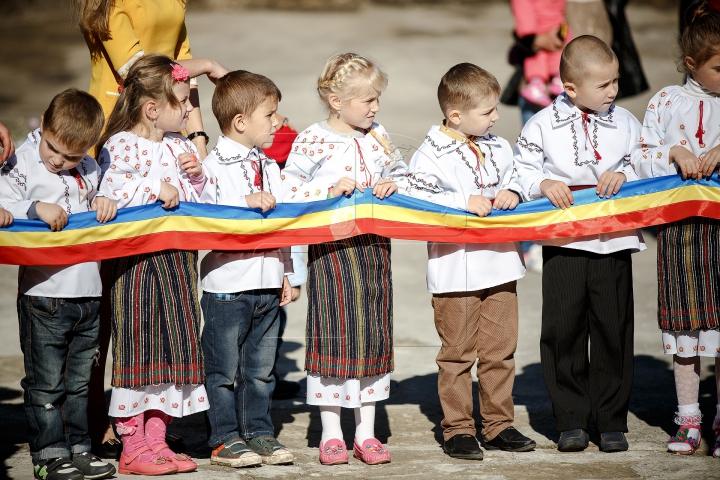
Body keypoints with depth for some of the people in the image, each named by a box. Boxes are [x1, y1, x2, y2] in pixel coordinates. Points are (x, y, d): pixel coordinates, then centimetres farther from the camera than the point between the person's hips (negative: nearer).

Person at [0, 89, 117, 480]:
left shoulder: (89, 169, 10)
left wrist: (102, 203, -1)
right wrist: (35, 209, -25)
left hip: (87, 293, 5)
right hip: (43, 292, -5)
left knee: (79, 379, 13)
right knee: (46, 381, 0)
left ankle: (76, 448, 21)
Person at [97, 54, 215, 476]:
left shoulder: (181, 147, 12)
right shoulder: (121, 146, -8)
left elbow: (208, 202, 15)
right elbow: (110, 199, -17)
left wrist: (198, 176, -3)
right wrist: (155, 191, -19)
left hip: (178, 260, 7)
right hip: (137, 261, -7)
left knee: (173, 344, 8)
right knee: (138, 346, -3)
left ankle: (156, 440, 17)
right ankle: (133, 446, 3)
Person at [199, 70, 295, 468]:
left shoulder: (269, 166, 14)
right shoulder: (213, 165, -10)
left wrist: (286, 272, 16)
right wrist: (247, 204, -25)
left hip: (267, 282, 7)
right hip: (227, 283, -7)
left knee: (260, 367, 12)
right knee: (225, 367, 2)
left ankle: (259, 432, 20)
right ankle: (225, 439, 8)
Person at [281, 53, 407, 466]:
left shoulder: (377, 137, 9)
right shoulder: (311, 142, -6)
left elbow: (402, 174, 19)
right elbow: (289, 192, -9)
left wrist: (393, 184, -2)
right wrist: (331, 191, -18)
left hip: (374, 246, 5)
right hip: (331, 248, -5)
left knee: (374, 333, 7)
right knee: (334, 333, -2)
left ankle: (366, 433, 15)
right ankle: (331, 434, 8)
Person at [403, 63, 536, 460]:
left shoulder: (498, 148, 10)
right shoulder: (431, 154, -9)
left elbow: (513, 180, 22)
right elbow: (417, 198, -18)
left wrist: (511, 194, -2)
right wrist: (465, 203, -21)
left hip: (500, 265, 6)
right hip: (455, 272, -6)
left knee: (500, 349, 10)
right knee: (458, 353, 1)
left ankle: (498, 424, 20)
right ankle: (458, 429, 9)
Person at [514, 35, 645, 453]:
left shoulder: (625, 123, 7)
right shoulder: (543, 125, 2)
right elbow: (520, 169, 4)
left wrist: (623, 175, -8)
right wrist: (543, 184, -14)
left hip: (614, 241, 1)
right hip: (563, 242, -1)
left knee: (613, 328, 1)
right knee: (563, 328, -1)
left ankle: (613, 421, 11)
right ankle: (571, 421, 9)